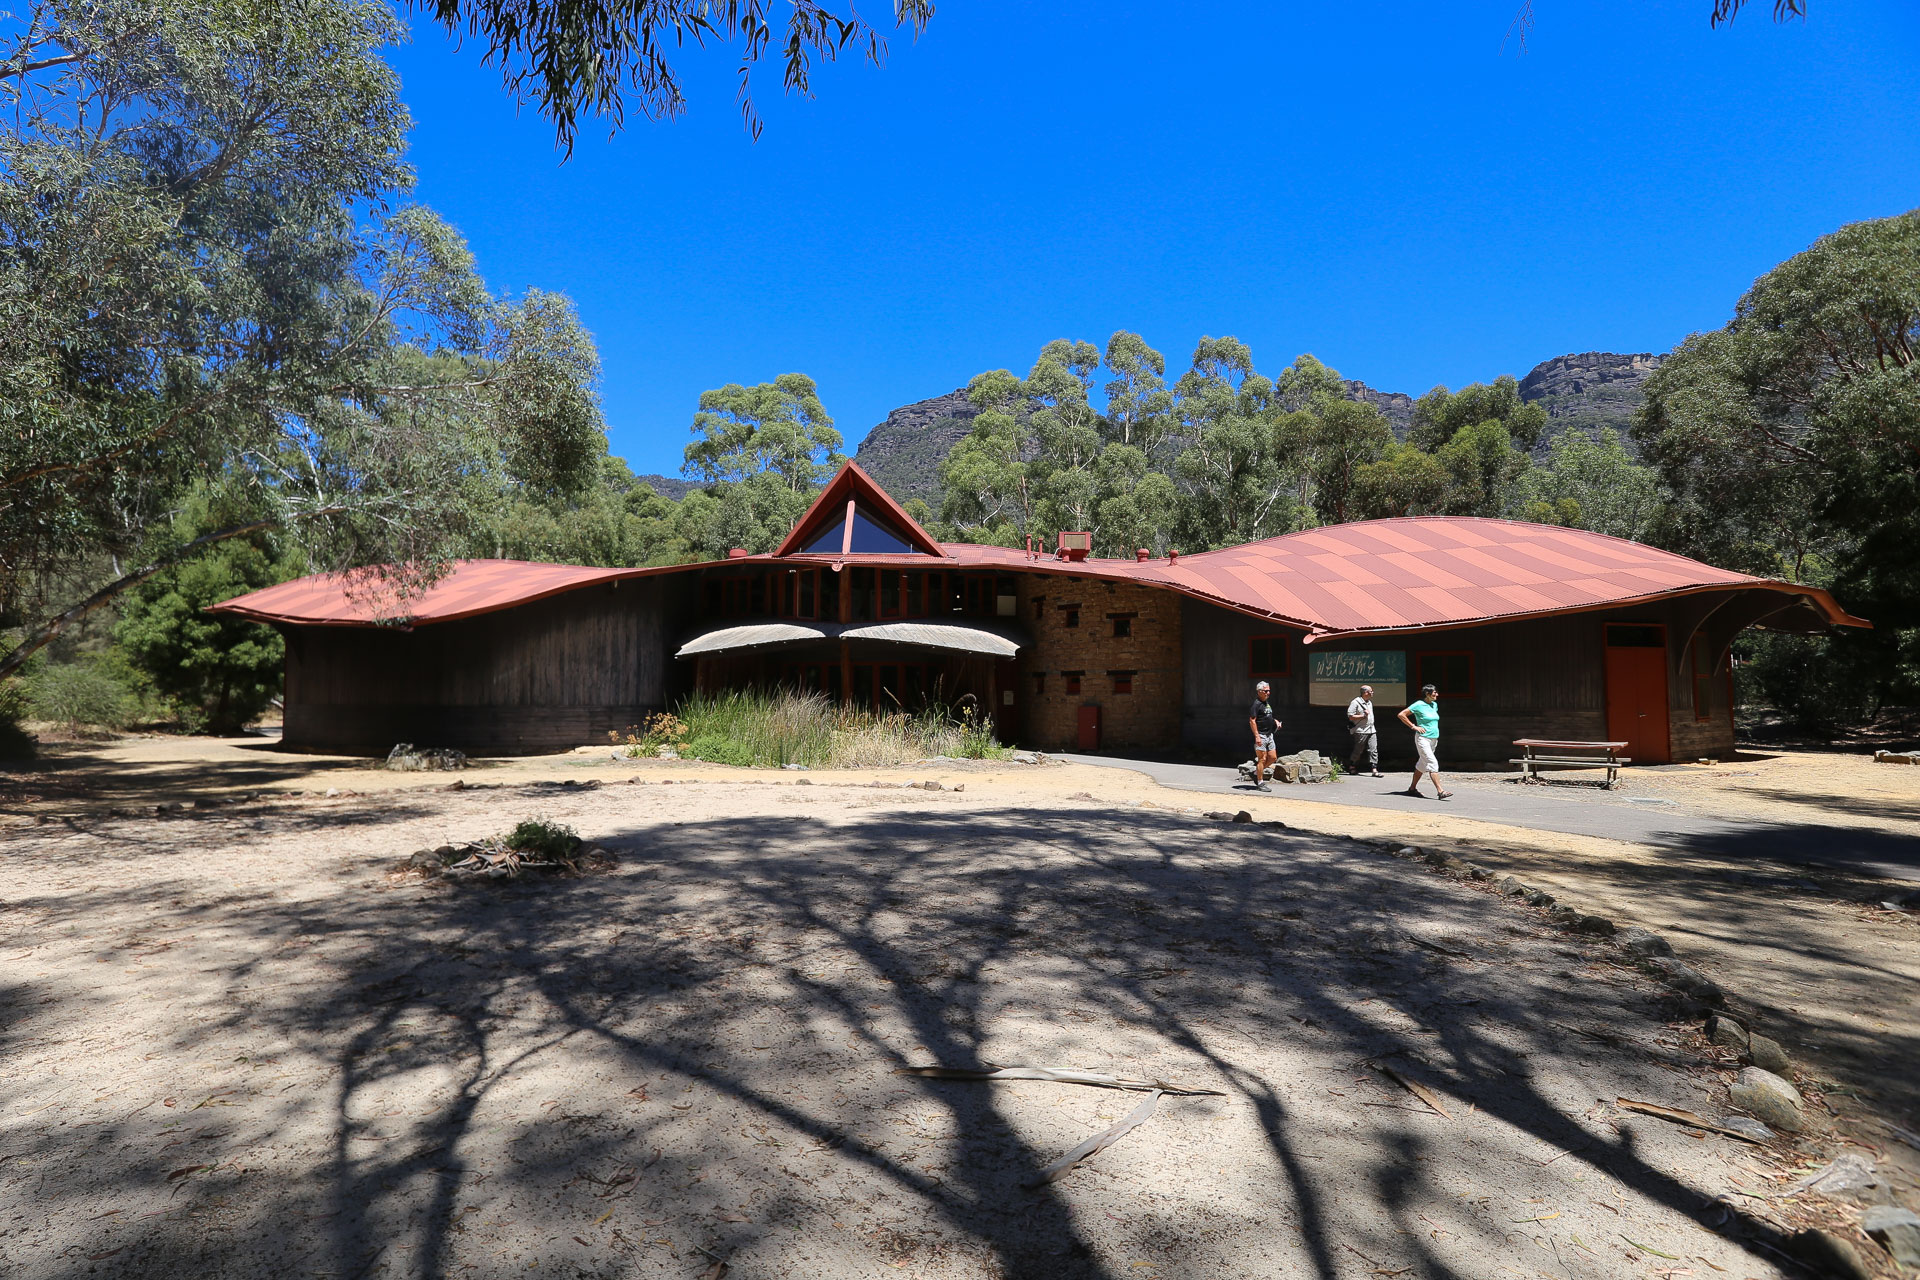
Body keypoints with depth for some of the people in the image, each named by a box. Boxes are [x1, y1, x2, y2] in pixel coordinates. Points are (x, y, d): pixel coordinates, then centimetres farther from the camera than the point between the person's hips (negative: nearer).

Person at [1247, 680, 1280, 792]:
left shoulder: (1267, 703, 16)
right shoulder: (1256, 704, -13)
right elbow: (1252, 721, -18)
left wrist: (1275, 721, 11)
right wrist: (1257, 736, -23)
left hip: (1269, 735, 9)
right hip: (1260, 735, -9)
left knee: (1273, 757, 7)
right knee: (1262, 759, -6)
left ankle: (1257, 772, 24)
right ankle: (1260, 783, 1)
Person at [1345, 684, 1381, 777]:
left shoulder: (1369, 702, 16)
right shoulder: (1355, 702, -10)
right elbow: (1350, 717, -15)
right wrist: (1363, 716, -15)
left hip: (1371, 731, 7)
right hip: (1361, 731, -7)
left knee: (1373, 750, -3)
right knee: (1358, 751, 2)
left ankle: (1374, 770, -6)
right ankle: (1351, 767, 19)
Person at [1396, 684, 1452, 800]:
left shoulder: (1435, 705, 11)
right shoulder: (1419, 705, -11)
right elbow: (1401, 715, -11)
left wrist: (1435, 729, 16)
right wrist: (1414, 726, -12)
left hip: (1434, 739, 8)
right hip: (1423, 738, -8)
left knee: (1422, 764, 12)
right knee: (1433, 764, -14)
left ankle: (1412, 788, 22)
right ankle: (1441, 791, -19)